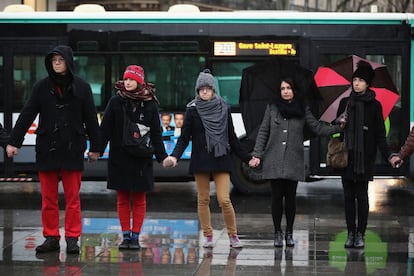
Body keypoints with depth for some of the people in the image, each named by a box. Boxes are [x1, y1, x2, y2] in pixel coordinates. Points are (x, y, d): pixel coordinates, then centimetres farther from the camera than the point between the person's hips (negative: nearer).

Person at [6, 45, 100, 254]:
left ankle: (72, 238, 7)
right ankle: (51, 237, 11)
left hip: (72, 149, -1)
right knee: (48, 198, 4)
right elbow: (26, 116, 3)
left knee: (72, 198, 1)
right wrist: (13, 141, -2)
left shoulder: (81, 87, 2)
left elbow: (91, 119, 5)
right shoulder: (42, 87, 4)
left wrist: (95, 147, 5)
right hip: (47, 149, 1)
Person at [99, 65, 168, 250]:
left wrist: (162, 157, -1)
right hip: (119, 158, 0)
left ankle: (135, 236, 10)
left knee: (139, 200, 3)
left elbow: (156, 134, 5)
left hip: (142, 159, 0)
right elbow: (105, 129, 0)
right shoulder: (116, 102, 2)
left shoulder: (150, 104, 2)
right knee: (122, 200, 5)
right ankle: (126, 236, 11)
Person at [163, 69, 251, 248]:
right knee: (203, 199, 4)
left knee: (224, 200, -8)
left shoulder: (223, 109, 5)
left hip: (221, 160, 0)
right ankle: (208, 236, 15)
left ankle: (233, 235, 6)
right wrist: (174, 156, -18)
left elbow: (232, 138, 12)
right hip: (200, 161, 0)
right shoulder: (192, 110, 1)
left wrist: (247, 158, 12)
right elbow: (184, 138, -1)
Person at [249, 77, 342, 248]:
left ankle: (289, 233, 13)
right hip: (274, 161, 0)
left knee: (290, 197, 3)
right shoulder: (272, 108, 6)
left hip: (293, 161, 0)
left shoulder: (302, 109, 7)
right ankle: (278, 233, 10)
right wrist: (257, 155, 1)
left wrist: (338, 127, -8)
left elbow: (318, 128, 5)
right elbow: (263, 133, 7)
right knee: (277, 197, 0)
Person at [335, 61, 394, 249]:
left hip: (365, 156, -3)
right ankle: (351, 233, 10)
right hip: (346, 156, 3)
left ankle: (360, 234, 6)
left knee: (361, 196, 0)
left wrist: (388, 155, -11)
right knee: (348, 196, 4)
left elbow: (380, 134, -1)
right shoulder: (344, 103, 8)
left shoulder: (374, 105, 0)